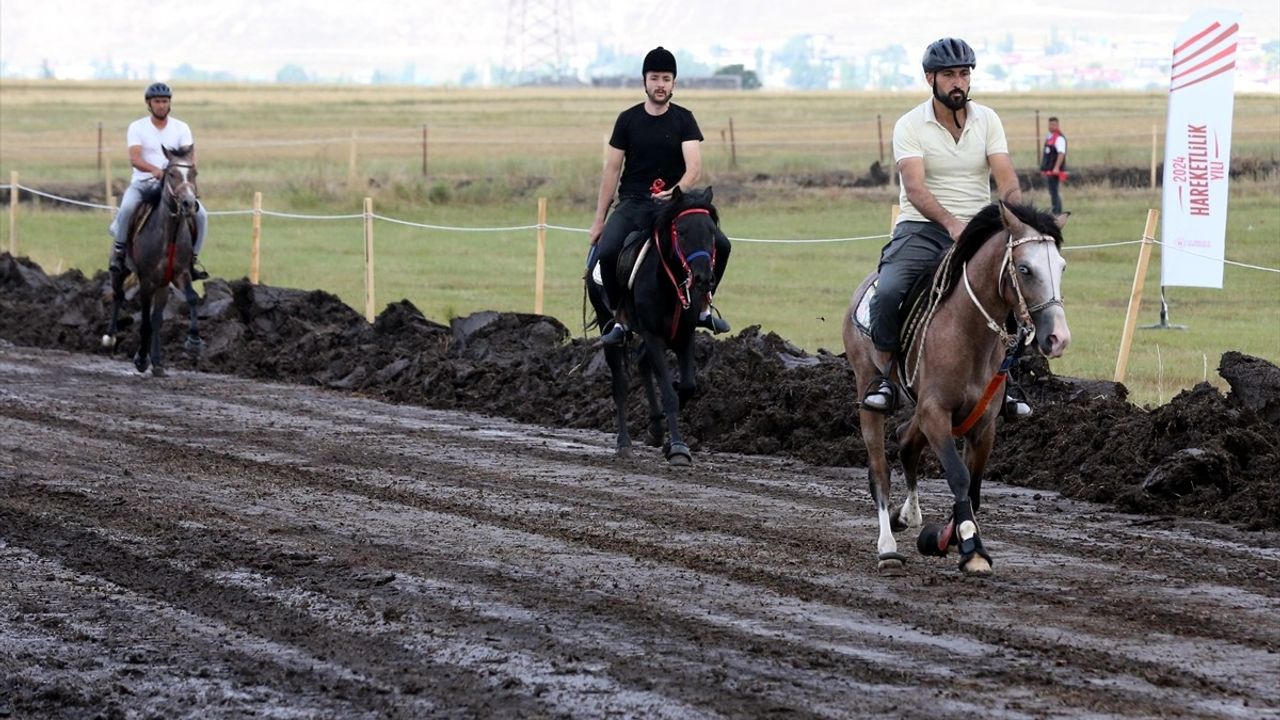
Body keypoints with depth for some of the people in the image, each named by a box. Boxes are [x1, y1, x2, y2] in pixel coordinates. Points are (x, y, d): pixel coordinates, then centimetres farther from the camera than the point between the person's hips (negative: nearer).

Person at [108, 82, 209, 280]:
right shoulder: (137, 127, 0)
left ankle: (193, 257, 2)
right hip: (143, 183, -2)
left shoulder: (181, 128, 7)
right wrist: (154, 170, -35)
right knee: (127, 207, -33)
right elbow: (134, 159, -15)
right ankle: (119, 248, -12)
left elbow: (190, 157, -6)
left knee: (200, 214, -17)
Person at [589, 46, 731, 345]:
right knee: (607, 252, -27)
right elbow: (612, 170, 6)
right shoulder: (628, 119, 3)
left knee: (719, 245, -20)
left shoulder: (684, 120, 1)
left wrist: (676, 191, -32)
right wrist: (599, 219, 3)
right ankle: (619, 318, -8)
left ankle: (702, 307, 3)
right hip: (633, 203, 0)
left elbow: (694, 167, -10)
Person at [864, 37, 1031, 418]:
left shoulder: (987, 119, 5)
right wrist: (950, 223, -37)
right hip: (923, 227, -3)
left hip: (977, 229, 3)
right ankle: (885, 376, -8)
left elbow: (1007, 179, -5)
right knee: (888, 292, -27)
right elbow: (914, 187, -19)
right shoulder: (910, 125, -5)